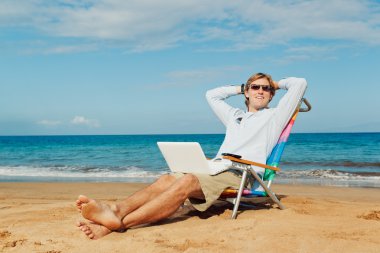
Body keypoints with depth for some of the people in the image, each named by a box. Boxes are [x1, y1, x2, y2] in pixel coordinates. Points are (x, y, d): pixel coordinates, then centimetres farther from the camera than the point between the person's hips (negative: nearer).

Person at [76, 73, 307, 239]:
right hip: (215, 169, 6)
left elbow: (300, 83, 15)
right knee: (168, 178, -26)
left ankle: (121, 223, -51)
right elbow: (211, 95, 46)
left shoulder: (274, 116, 19)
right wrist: (240, 87, 44)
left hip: (241, 175, -6)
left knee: (186, 182, -34)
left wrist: (277, 84, 32)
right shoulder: (235, 116, 34)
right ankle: (116, 210, -48)